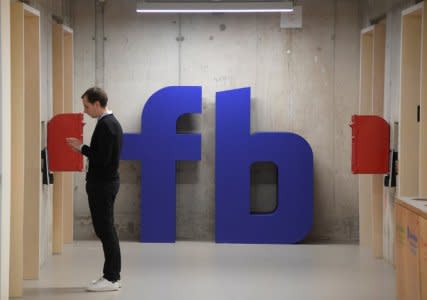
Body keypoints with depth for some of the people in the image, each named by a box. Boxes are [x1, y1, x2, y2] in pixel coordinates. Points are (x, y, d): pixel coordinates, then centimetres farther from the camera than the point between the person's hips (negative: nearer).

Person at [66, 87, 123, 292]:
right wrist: (83, 149, 11)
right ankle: (113, 275, 17)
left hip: (102, 184, -10)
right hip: (107, 181, 10)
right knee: (106, 229, 13)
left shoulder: (105, 125, -18)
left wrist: (81, 148, -11)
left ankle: (111, 278, -3)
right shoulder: (112, 122, 14)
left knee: (105, 230, -6)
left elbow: (102, 158, -23)